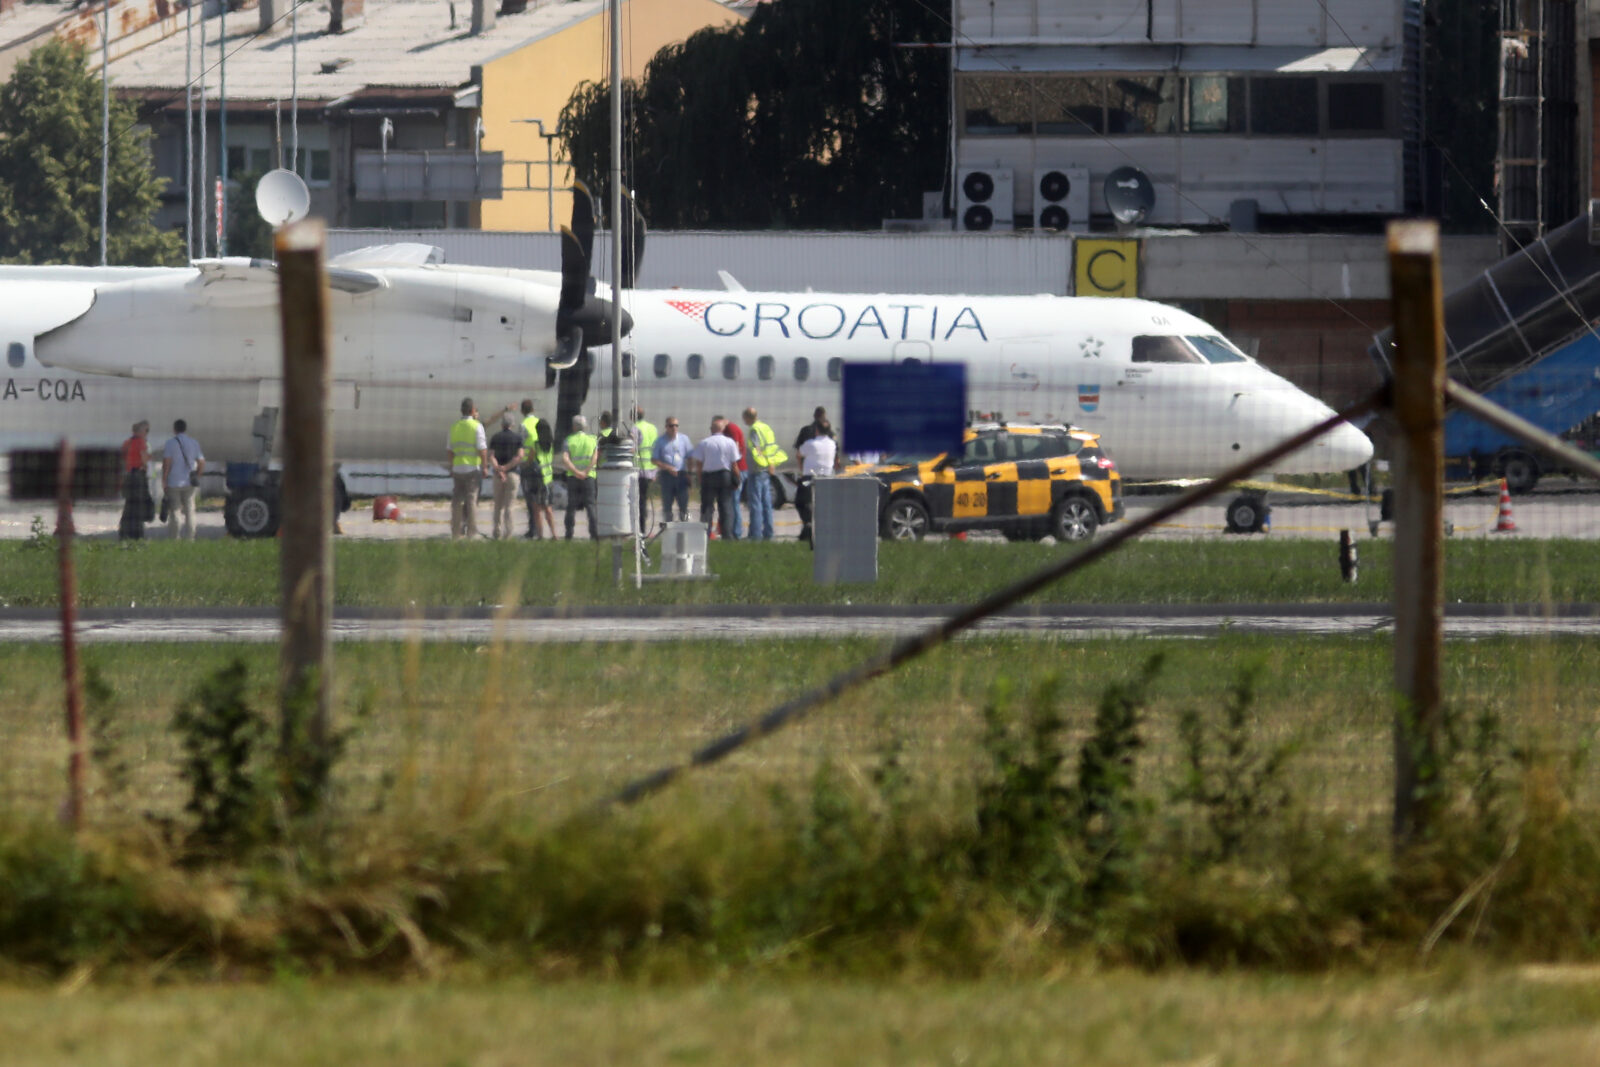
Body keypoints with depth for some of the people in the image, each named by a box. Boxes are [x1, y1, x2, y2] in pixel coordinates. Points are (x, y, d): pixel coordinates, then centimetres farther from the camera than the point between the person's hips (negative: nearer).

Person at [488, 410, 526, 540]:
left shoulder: (495, 438, 4)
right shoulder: (517, 438, -1)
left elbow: (491, 457, -7)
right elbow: (519, 457, -11)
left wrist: (498, 469, -17)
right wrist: (506, 468, -10)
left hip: (498, 475, 2)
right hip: (512, 473, -2)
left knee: (498, 505, 11)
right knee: (509, 505, 0)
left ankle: (497, 532, 10)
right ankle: (507, 533, -5)